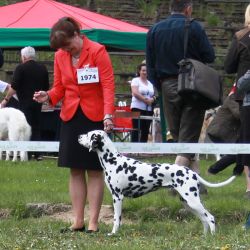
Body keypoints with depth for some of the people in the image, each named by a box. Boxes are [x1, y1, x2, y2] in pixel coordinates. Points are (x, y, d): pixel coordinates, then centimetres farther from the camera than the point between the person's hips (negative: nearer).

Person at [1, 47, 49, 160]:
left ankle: (27, 154, -2)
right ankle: (38, 154, 6)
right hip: (38, 103, 5)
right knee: (36, 128, 12)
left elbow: (14, 87, -14)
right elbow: (46, 88, 13)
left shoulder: (21, 68, -10)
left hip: (25, 103, -5)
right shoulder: (43, 69, 7)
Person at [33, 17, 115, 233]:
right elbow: (59, 88, 12)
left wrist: (108, 114, -25)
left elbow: (108, 85, -13)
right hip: (71, 116, 5)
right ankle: (78, 221, 9)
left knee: (94, 170, -1)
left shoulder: (97, 52, -9)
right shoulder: (60, 56, 6)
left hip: (94, 117, -5)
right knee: (75, 170, 5)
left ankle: (93, 222, 0)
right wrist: (48, 96, -10)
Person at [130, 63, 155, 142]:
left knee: (145, 130, 3)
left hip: (148, 109, 6)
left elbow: (153, 96, 21)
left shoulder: (150, 83, 20)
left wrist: (152, 99, -2)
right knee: (137, 130, -10)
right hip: (138, 108, -6)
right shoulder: (135, 80, 2)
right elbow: (135, 93, -11)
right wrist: (146, 100, -14)